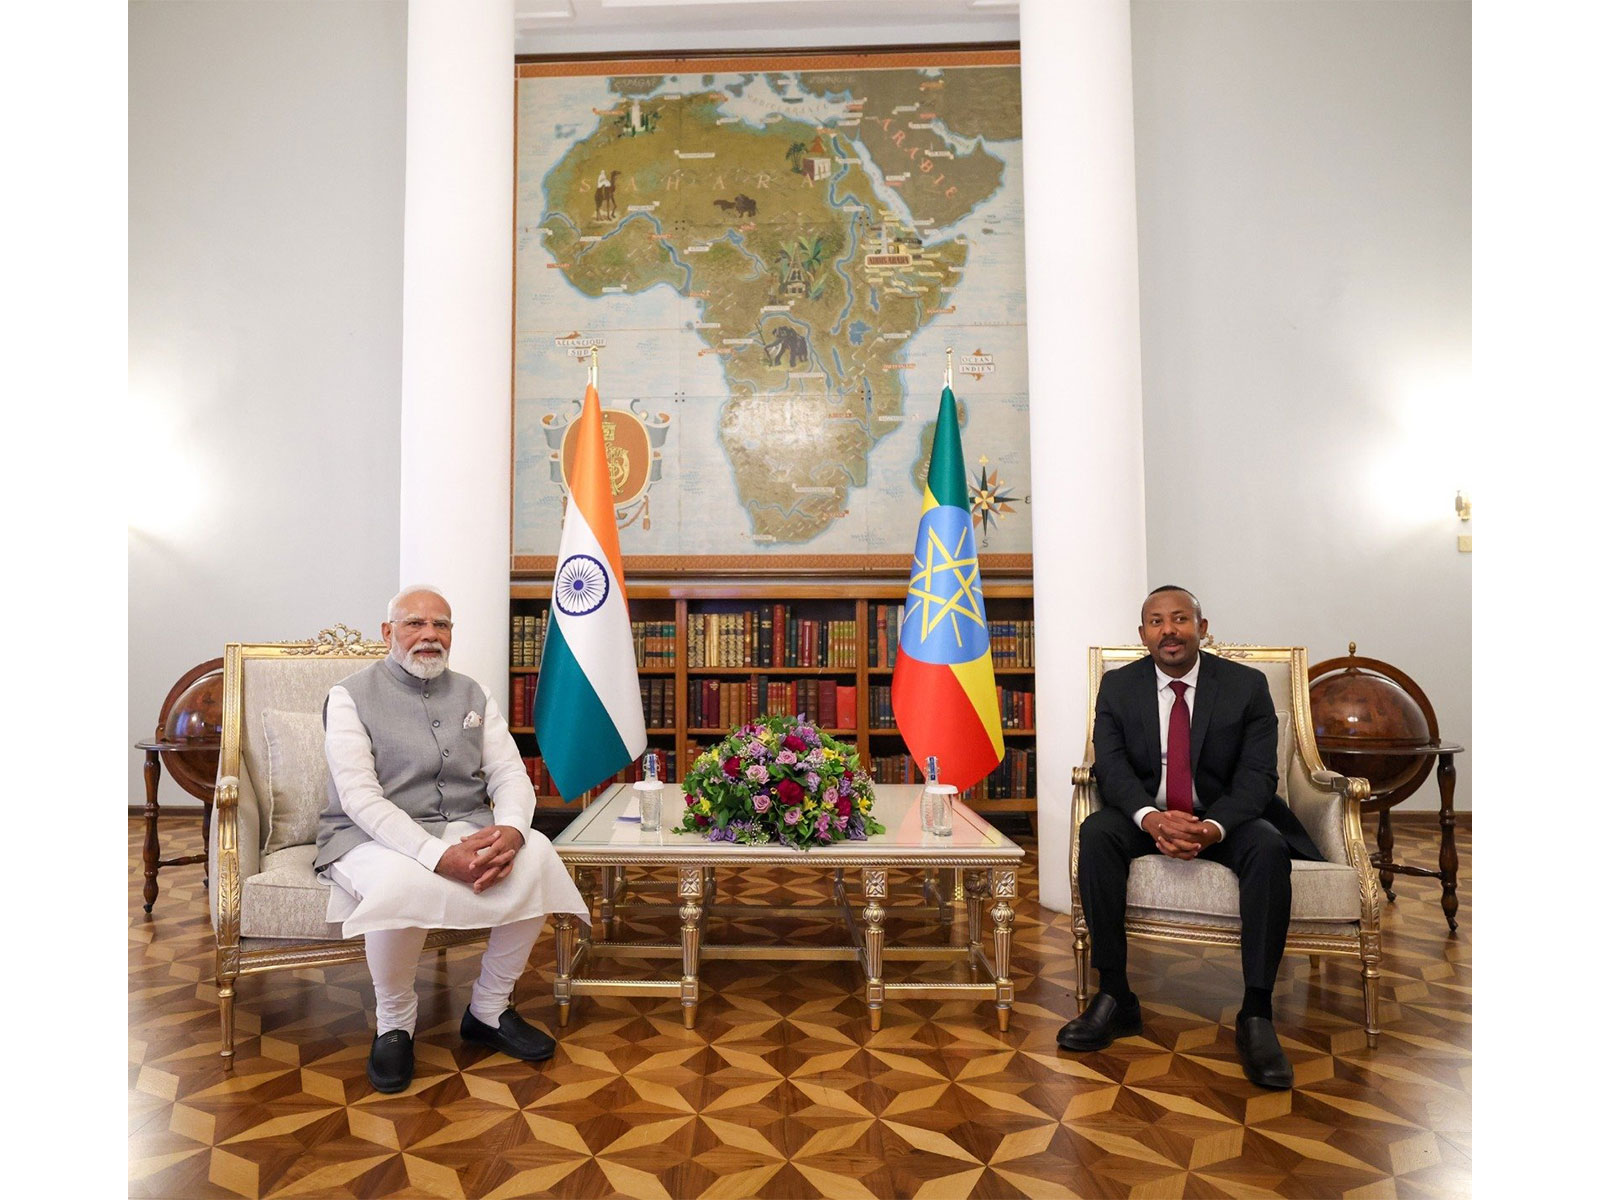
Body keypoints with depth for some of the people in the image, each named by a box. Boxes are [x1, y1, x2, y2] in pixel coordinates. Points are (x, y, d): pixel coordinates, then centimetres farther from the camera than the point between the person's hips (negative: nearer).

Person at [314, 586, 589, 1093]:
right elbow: (359, 796, -15)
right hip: (373, 837, -4)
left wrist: (511, 830, -22)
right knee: (404, 882, -38)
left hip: (464, 828, 4)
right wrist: (439, 856, -29)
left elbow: (510, 774, 3)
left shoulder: (473, 696, 11)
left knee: (537, 856, -24)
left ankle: (489, 1010, -4)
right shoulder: (351, 696, -3)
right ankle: (394, 1026, -7)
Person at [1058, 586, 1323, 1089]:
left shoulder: (1248, 686, -3)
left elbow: (1258, 774, -10)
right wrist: (1152, 819, -32)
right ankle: (1114, 997, -22)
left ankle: (1255, 1014, -23)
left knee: (1268, 847, -32)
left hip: (1224, 818, 0)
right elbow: (1110, 764, -10)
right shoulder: (1117, 686, -1)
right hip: (1145, 815, 1)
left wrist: (1211, 828, -30)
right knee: (1095, 833, -29)